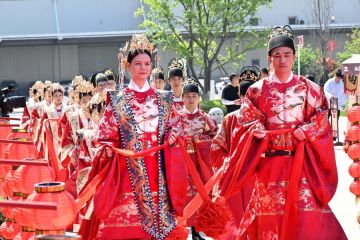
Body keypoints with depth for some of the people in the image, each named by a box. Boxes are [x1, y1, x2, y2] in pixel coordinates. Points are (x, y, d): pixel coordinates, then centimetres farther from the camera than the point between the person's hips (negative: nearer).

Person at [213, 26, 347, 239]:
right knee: (271, 211, 1)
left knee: (305, 210, -8)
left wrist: (306, 130, -12)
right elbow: (245, 121, 6)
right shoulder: (258, 90, 4)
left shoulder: (309, 89, 5)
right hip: (270, 161, 0)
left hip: (301, 160, 0)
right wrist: (255, 129, -14)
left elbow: (321, 118, 4)